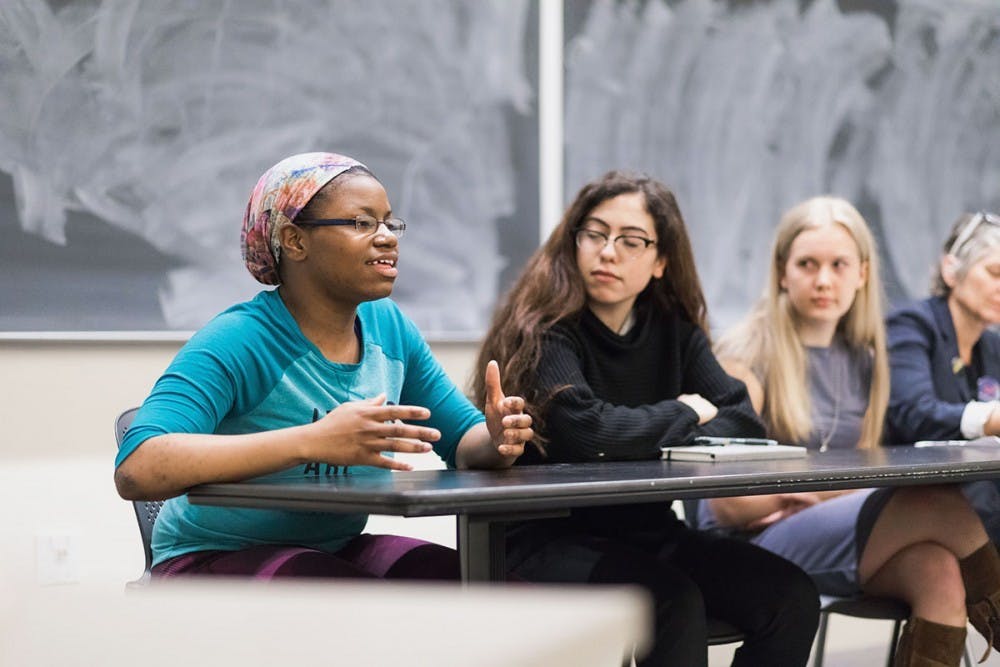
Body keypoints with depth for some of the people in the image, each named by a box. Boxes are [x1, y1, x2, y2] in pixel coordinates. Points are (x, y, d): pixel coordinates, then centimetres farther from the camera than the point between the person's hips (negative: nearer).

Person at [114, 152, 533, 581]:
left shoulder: (388, 328, 3)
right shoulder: (237, 342, -20)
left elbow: (462, 438, 13)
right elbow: (135, 471, -34)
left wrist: (496, 441, -15)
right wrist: (312, 442, -41)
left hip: (337, 552, 7)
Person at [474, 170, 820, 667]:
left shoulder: (675, 329, 9)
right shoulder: (543, 329, -11)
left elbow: (744, 422, -1)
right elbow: (588, 431, -27)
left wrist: (649, 443, -19)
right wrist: (683, 414, -10)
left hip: (646, 531, 6)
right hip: (550, 537, -6)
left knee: (791, 598, -13)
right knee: (675, 604, -33)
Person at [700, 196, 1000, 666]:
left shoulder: (862, 359, 13)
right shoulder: (748, 356, -4)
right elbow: (729, 504, -7)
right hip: (750, 544, -6)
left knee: (940, 571, -30)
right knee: (942, 504, -28)